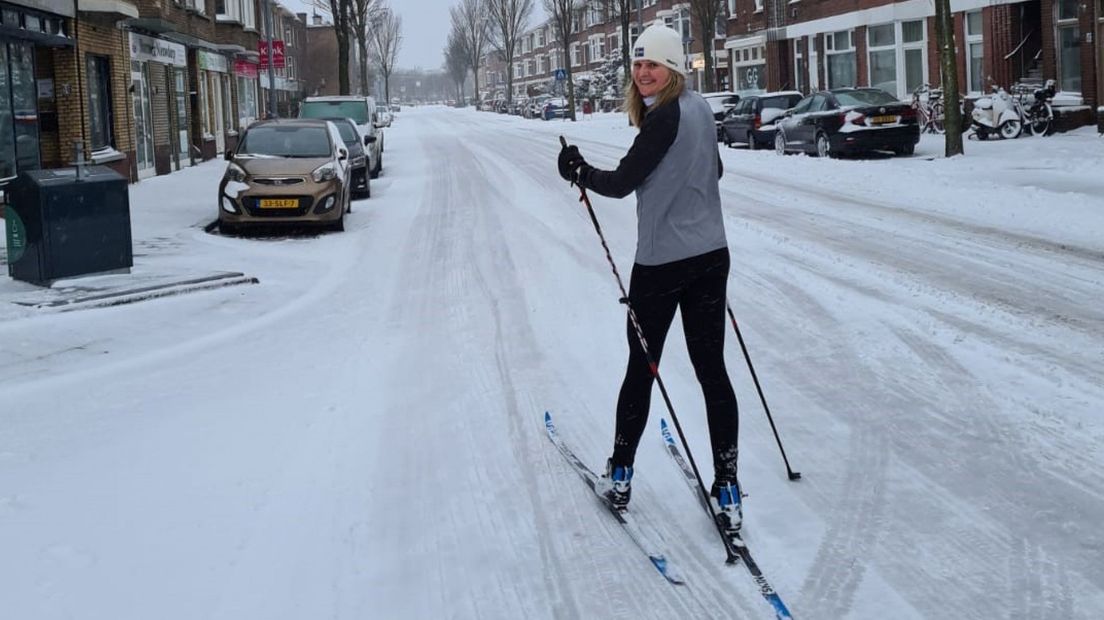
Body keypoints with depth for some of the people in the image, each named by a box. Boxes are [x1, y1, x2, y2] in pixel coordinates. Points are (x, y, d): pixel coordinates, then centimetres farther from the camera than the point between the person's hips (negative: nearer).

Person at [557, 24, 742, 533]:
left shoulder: (665, 117, -16)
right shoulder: (701, 110, 9)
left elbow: (621, 182, -16)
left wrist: (576, 172, 0)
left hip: (662, 262, -7)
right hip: (712, 256, 7)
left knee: (642, 367, 8)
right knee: (712, 369, 5)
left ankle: (619, 476, 21)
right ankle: (727, 492, 3)